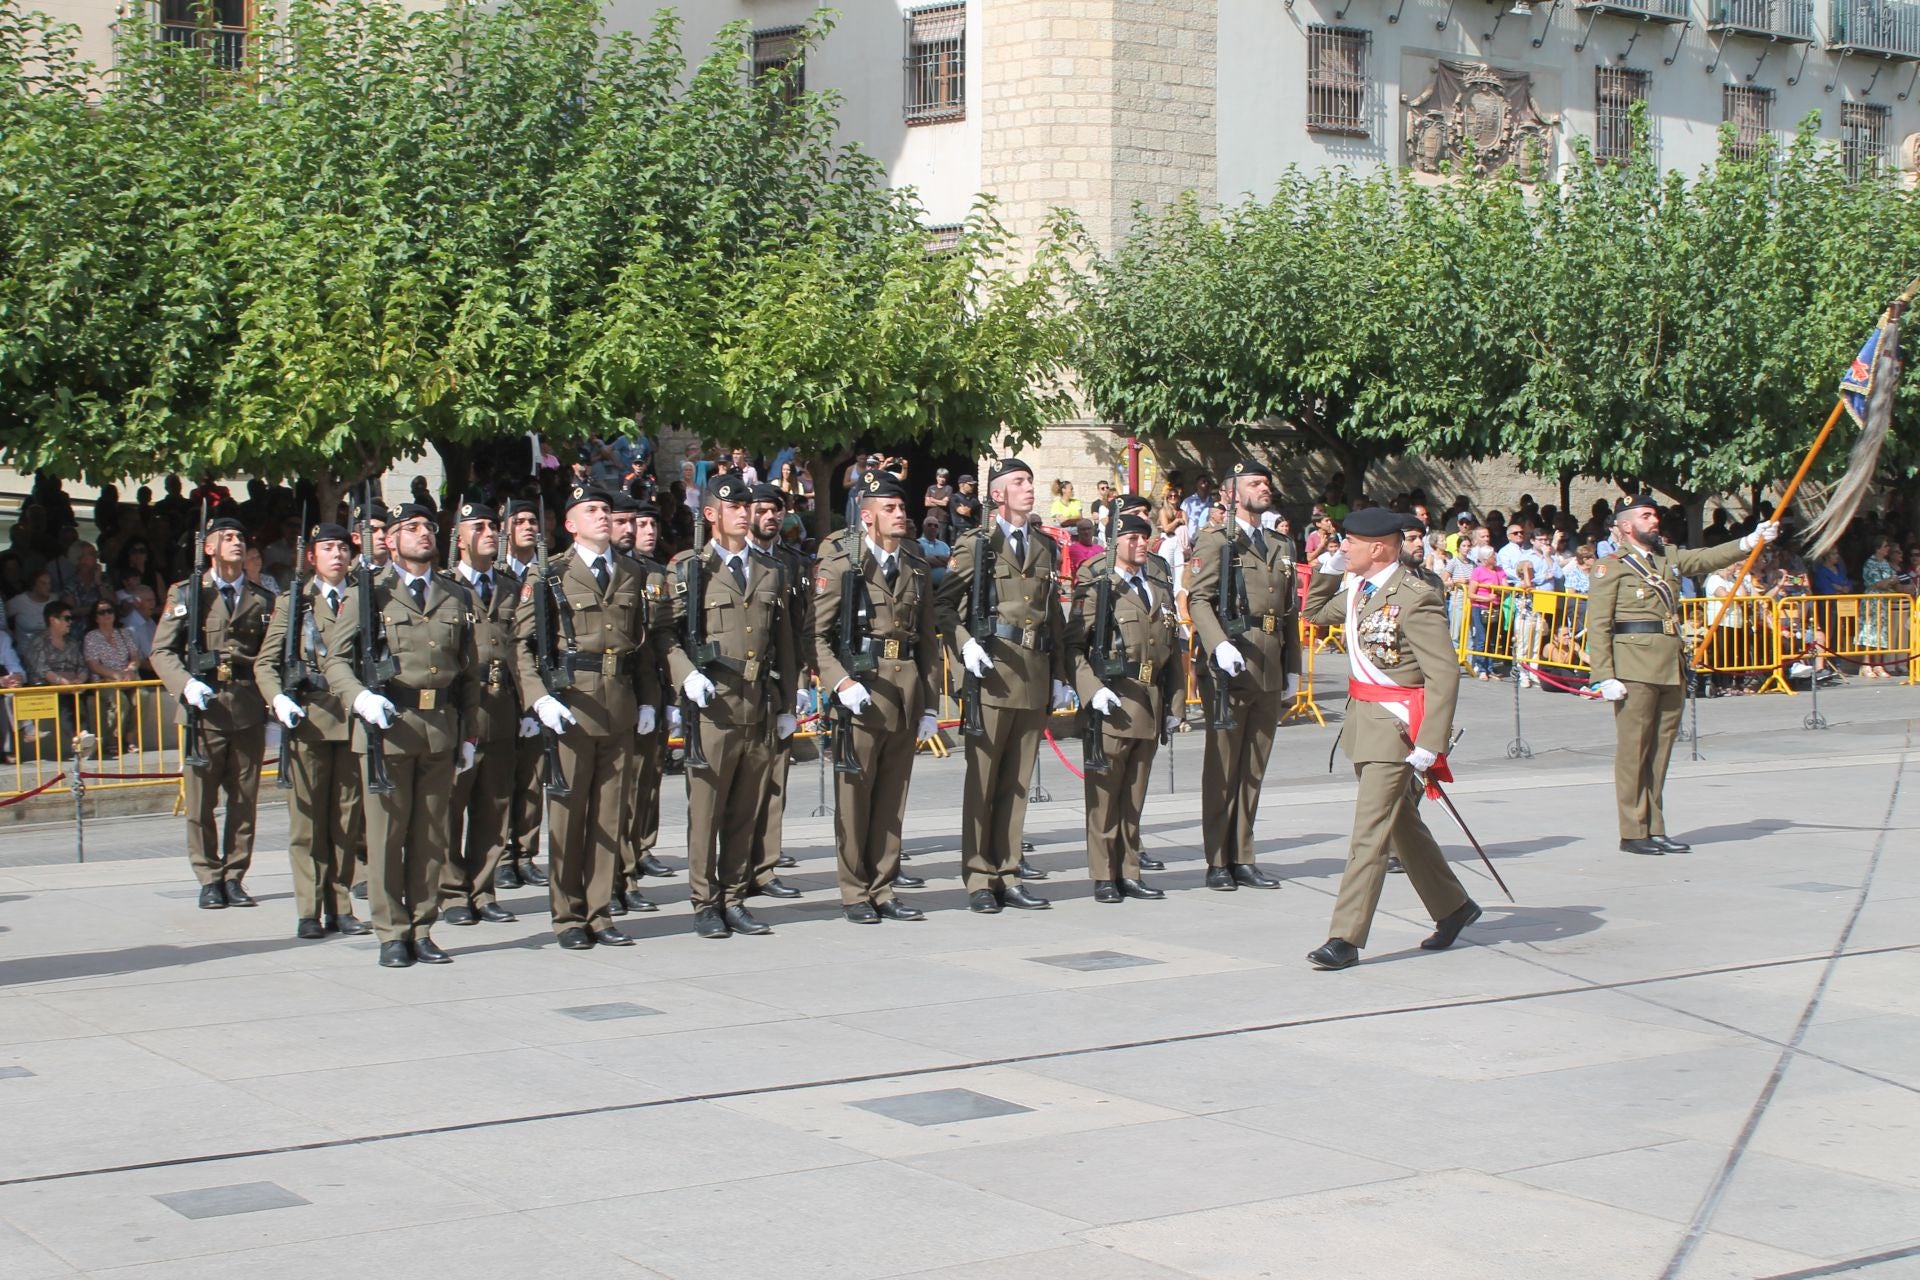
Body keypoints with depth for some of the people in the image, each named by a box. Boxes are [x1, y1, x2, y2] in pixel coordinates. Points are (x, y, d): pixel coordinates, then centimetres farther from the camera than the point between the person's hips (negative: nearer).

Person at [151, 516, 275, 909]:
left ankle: (234, 876, 13)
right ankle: (209, 879, 9)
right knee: (200, 801, 0)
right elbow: (162, 651, 5)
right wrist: (186, 685, -12)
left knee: (244, 800, 4)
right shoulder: (186, 594, 7)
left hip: (249, 710, 2)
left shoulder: (262, 600, 12)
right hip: (204, 707, -2)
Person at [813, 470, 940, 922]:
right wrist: (841, 683, -18)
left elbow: (928, 642, 16)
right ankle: (855, 893, 8)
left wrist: (929, 706, 12)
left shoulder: (917, 569, 14)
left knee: (892, 797, 8)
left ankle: (883, 889, 15)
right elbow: (816, 634, -5)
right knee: (854, 796, 0)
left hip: (907, 693, 5)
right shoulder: (841, 564, -1)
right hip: (861, 691, -5)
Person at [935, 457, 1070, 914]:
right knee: (982, 781, -2)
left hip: (1035, 676, 5)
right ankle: (979, 880, 3)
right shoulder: (975, 545, 2)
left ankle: (1007, 876, 13)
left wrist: (1059, 675, 16)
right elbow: (945, 603, 0)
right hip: (992, 671, -5)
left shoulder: (1046, 548, 17)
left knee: (1017, 782, 7)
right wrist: (965, 643, -16)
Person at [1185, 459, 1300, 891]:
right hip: (1230, 670, -6)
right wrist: (1218, 645, -25)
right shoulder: (1214, 541, -1)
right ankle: (1218, 863, 3)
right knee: (1222, 768, -1)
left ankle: (1242, 859, 14)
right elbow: (1198, 599, -11)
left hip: (1270, 673, 6)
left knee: (1254, 770, 9)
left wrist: (1292, 669, 17)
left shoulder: (1281, 547, 19)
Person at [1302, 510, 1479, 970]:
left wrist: (1430, 745, -23)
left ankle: (1345, 939, -6)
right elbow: (1316, 613, 27)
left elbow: (1444, 674, -20)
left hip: (1395, 725, -9)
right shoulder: (1356, 589, 7)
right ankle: (1452, 907, 36)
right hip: (1363, 720, 9)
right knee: (1403, 826, 20)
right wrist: (1326, 571, 9)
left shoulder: (1415, 598, -19)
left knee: (1370, 833, -8)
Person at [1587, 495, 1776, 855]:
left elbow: (1708, 558, 11)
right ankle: (1633, 832, -2)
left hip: (1672, 668, 7)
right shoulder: (1611, 567, -1)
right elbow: (1598, 626, -6)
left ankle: (1655, 829, 14)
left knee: (1660, 750, 9)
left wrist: (1751, 541, -5)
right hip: (1635, 668, -7)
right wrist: (1605, 677, -14)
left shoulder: (1669, 557, 20)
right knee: (1633, 750, -5)